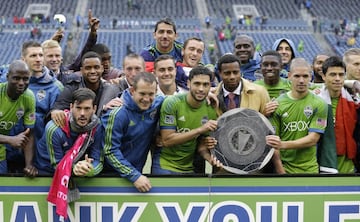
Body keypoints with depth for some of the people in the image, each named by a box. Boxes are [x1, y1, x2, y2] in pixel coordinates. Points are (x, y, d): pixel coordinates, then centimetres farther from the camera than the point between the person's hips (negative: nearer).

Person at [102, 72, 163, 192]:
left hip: (138, 170, 5)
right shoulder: (118, 114, -22)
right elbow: (110, 151, -20)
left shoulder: (157, 104, -8)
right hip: (113, 173, -4)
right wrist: (134, 176, -25)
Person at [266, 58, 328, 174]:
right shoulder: (277, 104, -1)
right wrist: (280, 170, -11)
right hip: (284, 167, 0)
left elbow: (313, 139, -9)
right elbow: (272, 142, -2)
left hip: (309, 168, 0)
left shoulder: (319, 104, -3)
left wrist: (283, 145, -21)